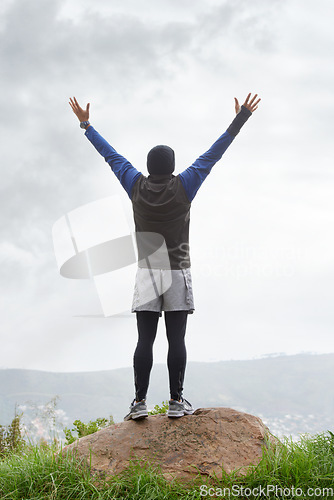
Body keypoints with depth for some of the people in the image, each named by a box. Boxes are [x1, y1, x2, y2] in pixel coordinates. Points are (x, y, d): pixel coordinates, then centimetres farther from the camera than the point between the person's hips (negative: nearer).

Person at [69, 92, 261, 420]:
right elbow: (213, 154, 1)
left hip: (146, 273, 2)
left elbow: (110, 155, 11)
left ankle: (139, 402, -1)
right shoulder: (183, 187, -3)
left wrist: (86, 125, 23)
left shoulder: (136, 187, 1)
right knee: (176, 339, -1)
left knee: (145, 340, 1)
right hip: (177, 273, -2)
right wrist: (241, 118, 8)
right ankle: (176, 402, 0)